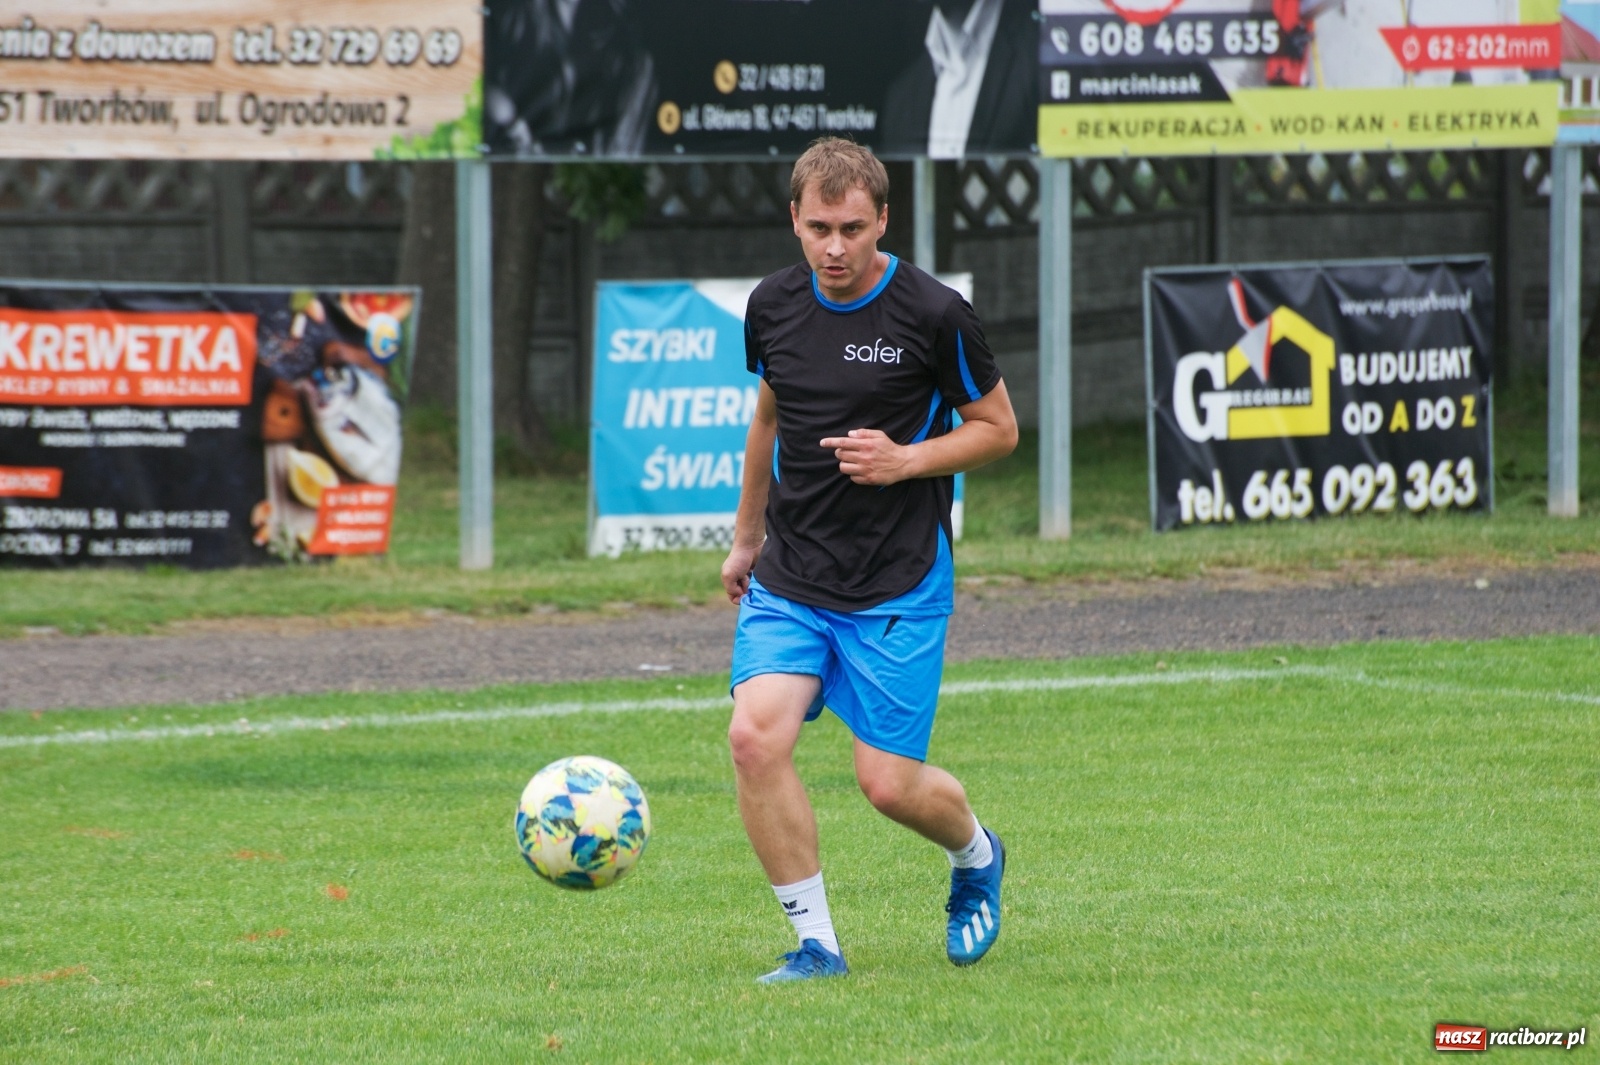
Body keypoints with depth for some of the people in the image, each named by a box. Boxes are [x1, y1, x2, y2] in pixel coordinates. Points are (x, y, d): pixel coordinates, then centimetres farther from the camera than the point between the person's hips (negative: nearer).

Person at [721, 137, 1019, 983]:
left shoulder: (932, 314, -10)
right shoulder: (772, 308, 3)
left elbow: (998, 429, 0)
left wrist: (907, 460, -16)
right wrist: (747, 537, 26)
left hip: (898, 587, -4)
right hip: (788, 580, 4)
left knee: (889, 783, -5)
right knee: (755, 737, -18)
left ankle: (976, 856, 32)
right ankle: (816, 941, -6)